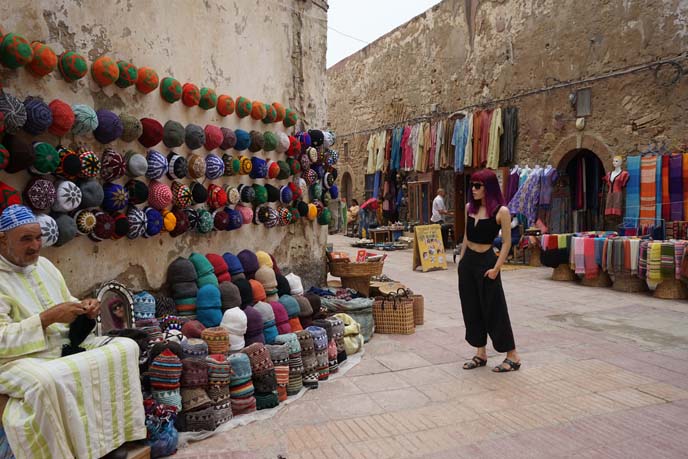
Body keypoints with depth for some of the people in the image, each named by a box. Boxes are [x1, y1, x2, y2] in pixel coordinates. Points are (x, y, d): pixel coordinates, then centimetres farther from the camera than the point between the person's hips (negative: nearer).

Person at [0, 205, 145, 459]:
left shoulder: (44, 264, 12)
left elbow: (67, 303, 20)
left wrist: (84, 307, -3)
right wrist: (47, 317, -23)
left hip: (68, 344, 7)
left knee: (126, 347, -10)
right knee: (46, 381, -40)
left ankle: (108, 435, -4)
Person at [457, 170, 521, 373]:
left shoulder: (501, 211, -11)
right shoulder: (469, 207, 7)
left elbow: (507, 243, -10)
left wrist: (496, 268, -16)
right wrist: (461, 259, 13)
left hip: (486, 261, -7)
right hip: (468, 261, 7)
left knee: (494, 309, -2)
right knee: (471, 308, 10)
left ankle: (513, 356, 11)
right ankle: (480, 354, 22)